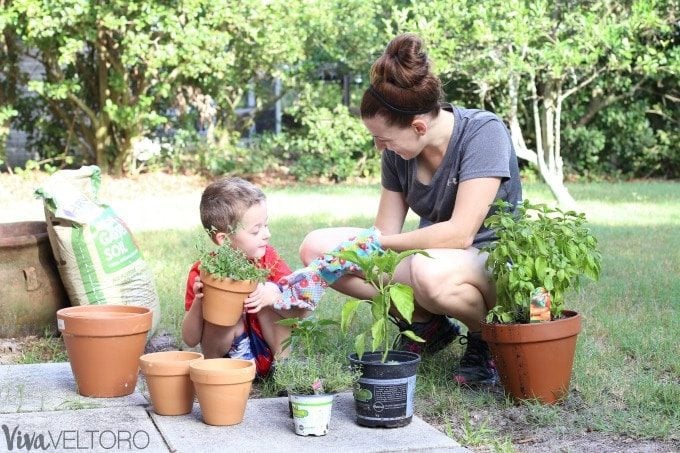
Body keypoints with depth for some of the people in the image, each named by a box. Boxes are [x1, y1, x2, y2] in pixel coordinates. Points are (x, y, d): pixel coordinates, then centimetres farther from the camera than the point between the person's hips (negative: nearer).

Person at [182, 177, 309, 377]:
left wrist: (274, 297, -33)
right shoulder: (203, 272, -16)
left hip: (267, 358, 3)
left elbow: (302, 312, -13)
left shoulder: (267, 258, -8)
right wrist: (198, 302, -30)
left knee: (270, 291, -18)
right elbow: (190, 340, -12)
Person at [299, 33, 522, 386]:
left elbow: (459, 234, -29)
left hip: (495, 265, -6)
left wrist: (376, 244, -22)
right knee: (317, 247, -10)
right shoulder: (398, 152, -4)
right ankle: (425, 326, 0)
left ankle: (486, 337, -8)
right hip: (430, 254, 6)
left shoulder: (483, 133, -22)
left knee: (430, 271, -42)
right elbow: (386, 232, -1)